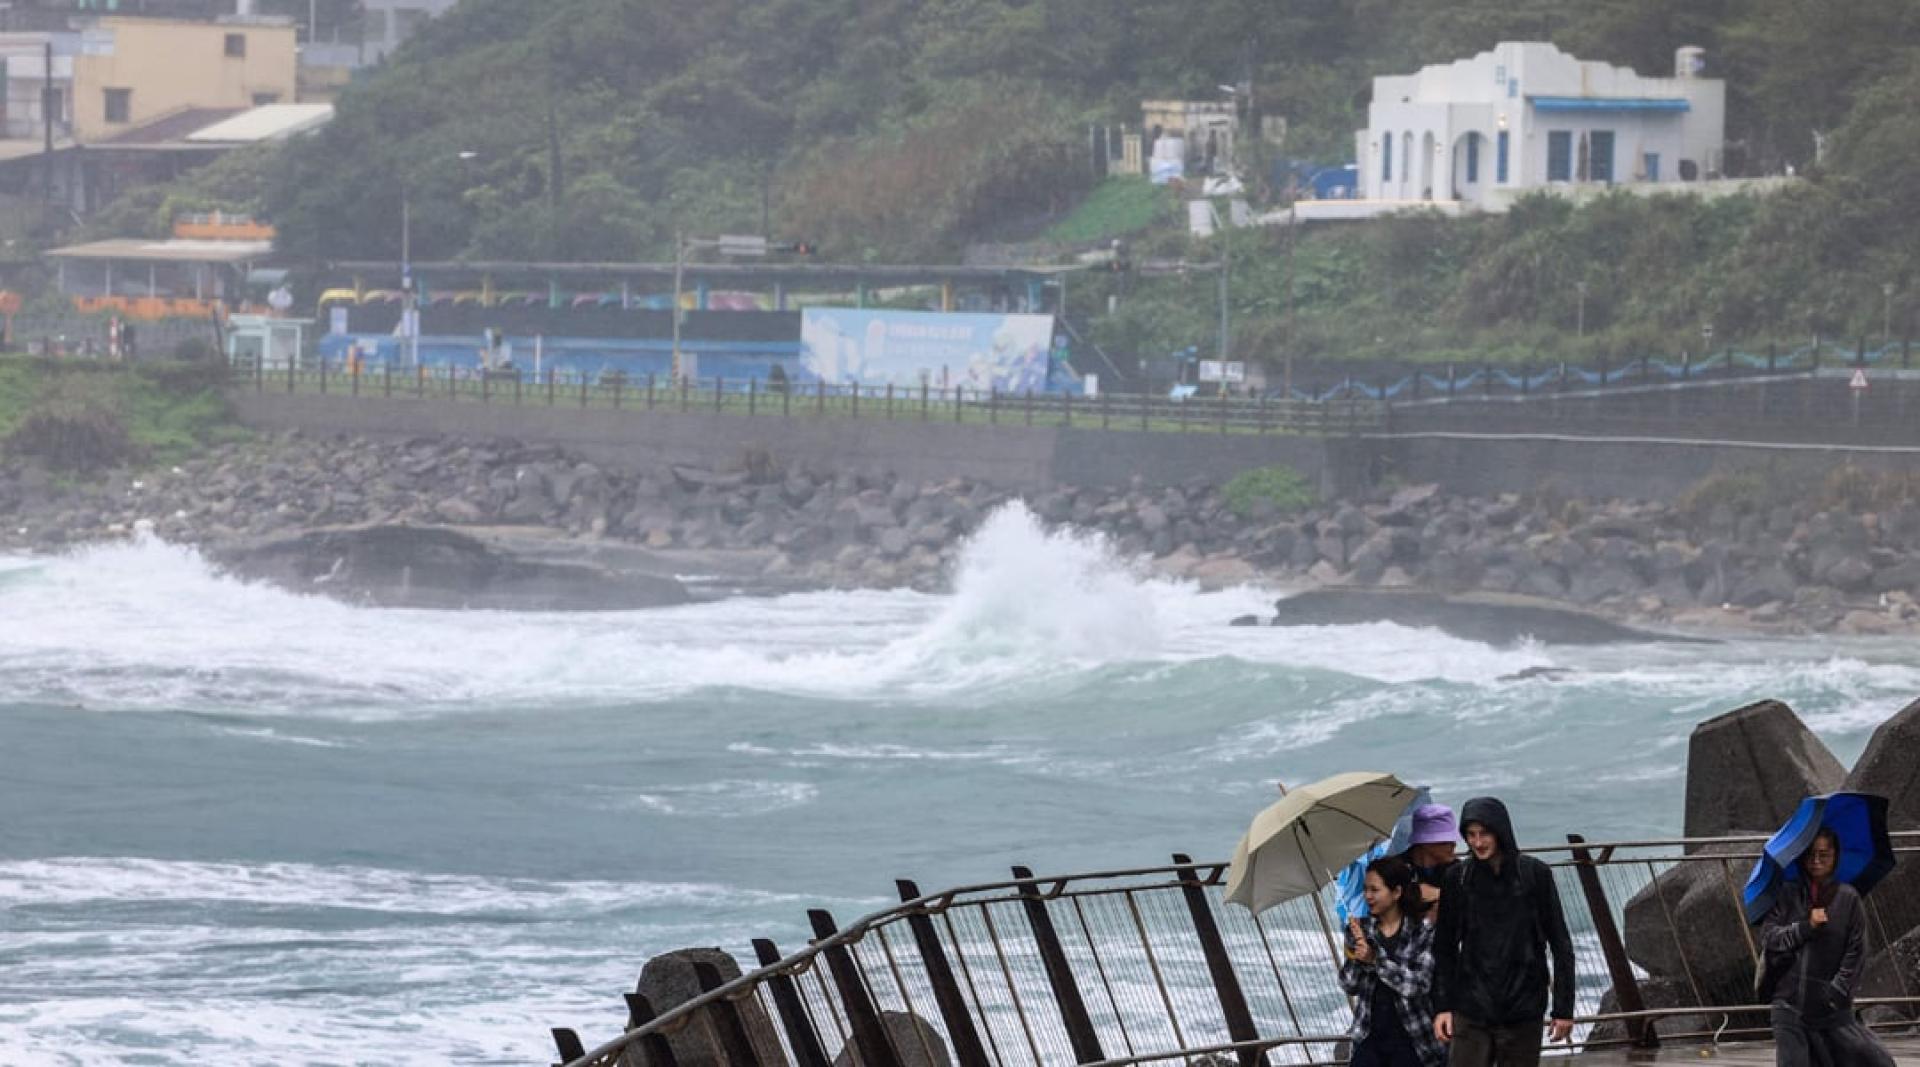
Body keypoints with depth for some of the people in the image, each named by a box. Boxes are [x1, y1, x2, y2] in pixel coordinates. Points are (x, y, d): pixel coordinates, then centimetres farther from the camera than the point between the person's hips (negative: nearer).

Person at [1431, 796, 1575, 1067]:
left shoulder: (1535, 875, -2)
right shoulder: (1458, 879, 2)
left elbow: (1560, 945, 1)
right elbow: (1444, 948, 9)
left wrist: (1563, 1009, -2)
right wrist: (1441, 1006, 2)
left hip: (1522, 1012, -1)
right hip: (1471, 1012, 1)